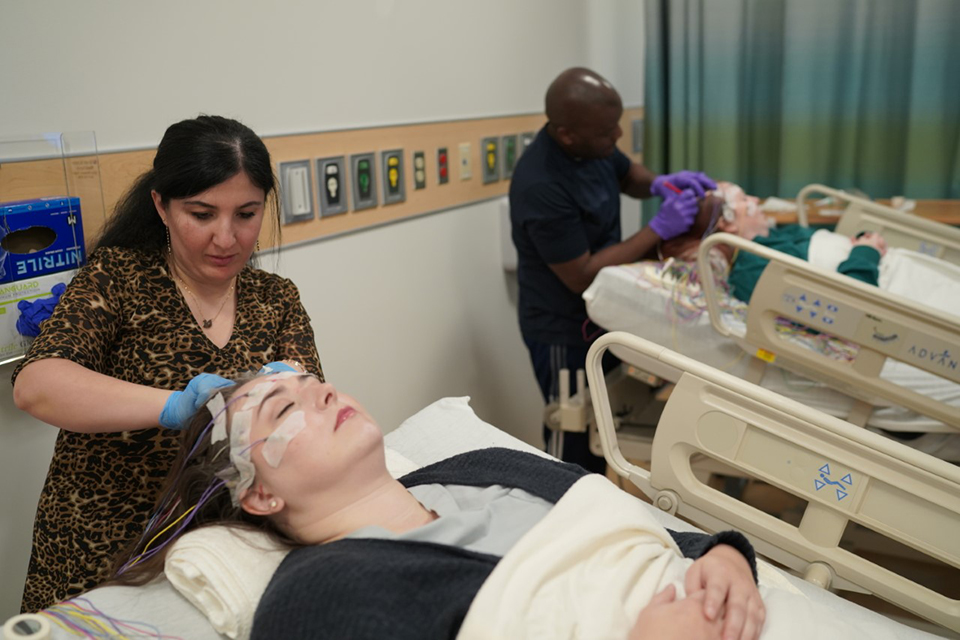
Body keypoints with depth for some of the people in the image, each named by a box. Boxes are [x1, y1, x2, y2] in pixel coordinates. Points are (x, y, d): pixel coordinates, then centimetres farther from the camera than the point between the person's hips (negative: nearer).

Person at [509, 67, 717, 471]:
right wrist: (659, 228, -25)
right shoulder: (541, 188, -32)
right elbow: (582, 277, -26)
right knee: (577, 444, 6)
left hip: (600, 315, 8)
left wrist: (659, 183, -8)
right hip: (564, 331, -8)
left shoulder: (590, 144, -7)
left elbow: (626, 175, 15)